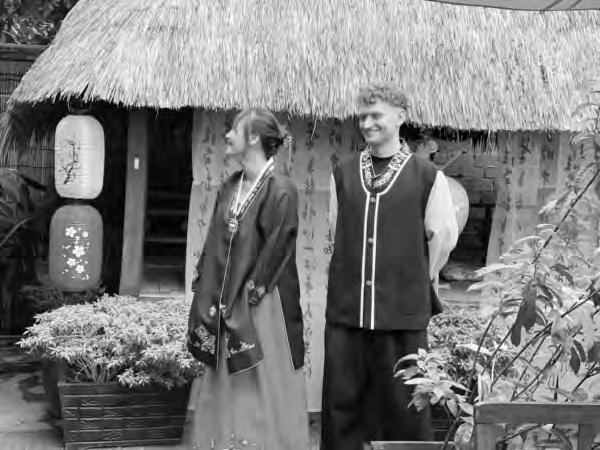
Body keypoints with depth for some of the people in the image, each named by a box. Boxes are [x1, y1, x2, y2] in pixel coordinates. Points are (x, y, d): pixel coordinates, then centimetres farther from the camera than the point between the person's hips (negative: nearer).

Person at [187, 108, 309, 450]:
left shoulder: (280, 191, -12)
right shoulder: (230, 187, 10)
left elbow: (275, 251, -14)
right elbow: (215, 243, 12)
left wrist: (248, 296, -14)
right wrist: (208, 294, 6)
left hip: (260, 306, -7)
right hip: (225, 300, 7)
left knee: (262, 387, 0)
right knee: (227, 387, 12)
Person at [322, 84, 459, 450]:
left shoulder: (426, 176, -2)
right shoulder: (343, 174, 9)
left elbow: (444, 235, 5)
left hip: (404, 310, -3)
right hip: (346, 309, 3)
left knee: (404, 403, 3)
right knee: (342, 400, 5)